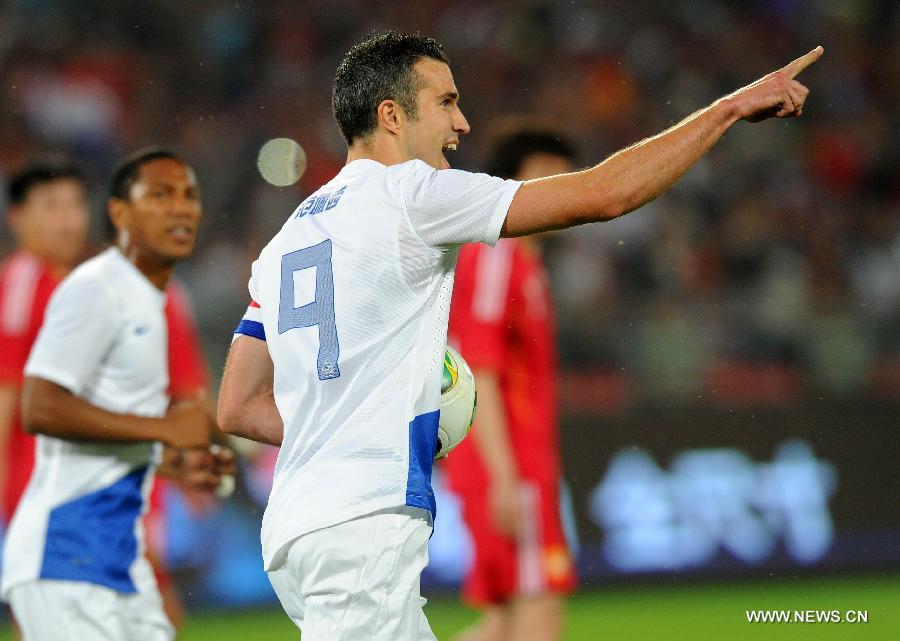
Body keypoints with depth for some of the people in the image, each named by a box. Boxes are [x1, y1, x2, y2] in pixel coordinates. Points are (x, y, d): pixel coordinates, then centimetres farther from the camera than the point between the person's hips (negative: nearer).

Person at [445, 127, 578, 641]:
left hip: (527, 469, 10)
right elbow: (478, 378, -17)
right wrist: (504, 477, -23)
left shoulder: (527, 262, 20)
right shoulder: (492, 257, -10)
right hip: (511, 470, -10)